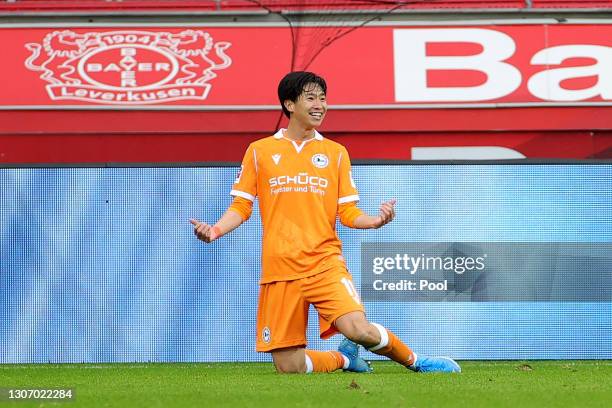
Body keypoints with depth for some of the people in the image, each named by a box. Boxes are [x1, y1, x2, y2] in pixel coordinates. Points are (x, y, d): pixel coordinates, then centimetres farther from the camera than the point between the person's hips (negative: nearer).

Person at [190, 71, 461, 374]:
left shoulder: (335, 152, 10)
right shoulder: (259, 151, 8)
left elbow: (348, 213, 9)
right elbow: (241, 206, 9)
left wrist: (376, 221, -12)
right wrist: (215, 230, -11)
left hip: (325, 263, -1)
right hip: (279, 268, 1)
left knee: (359, 330, -26)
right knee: (289, 367, -3)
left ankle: (414, 361, 0)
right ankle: (344, 359, 27)